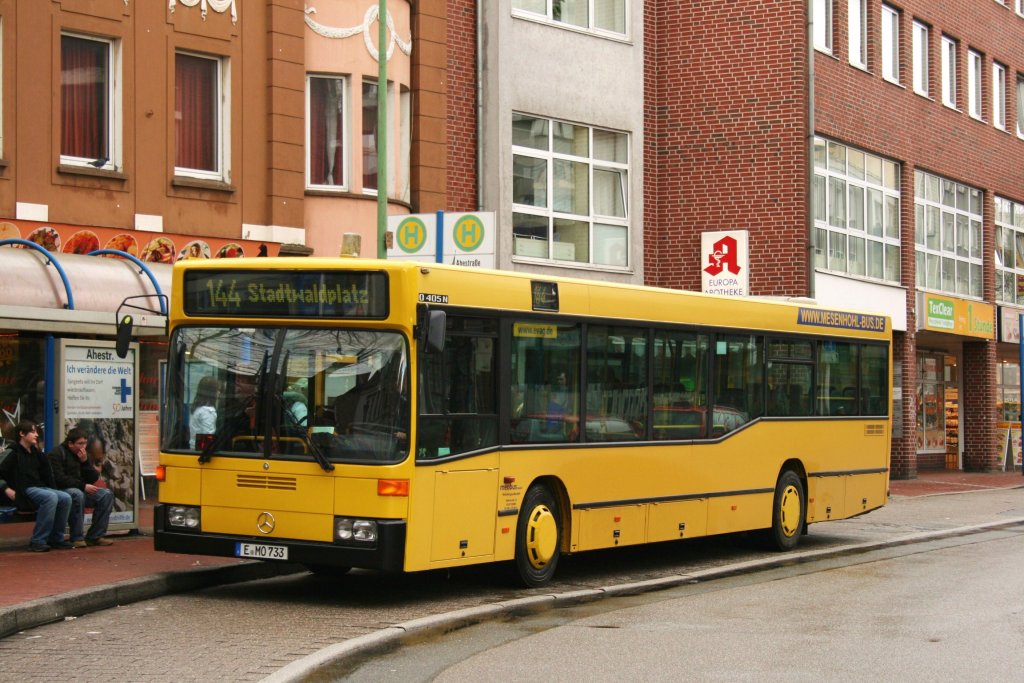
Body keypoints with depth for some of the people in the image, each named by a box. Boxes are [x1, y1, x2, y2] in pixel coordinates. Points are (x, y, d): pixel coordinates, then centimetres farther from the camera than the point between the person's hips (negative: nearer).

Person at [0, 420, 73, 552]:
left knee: (65, 498, -17)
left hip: (39, 488, 7)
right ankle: (38, 541, -30)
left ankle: (56, 539, -8)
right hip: (23, 492, -7)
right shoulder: (14, 453, -2)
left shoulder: (36, 453, 19)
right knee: (51, 497, -33)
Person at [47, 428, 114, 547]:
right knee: (77, 494, -39)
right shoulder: (56, 454, -9)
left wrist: (85, 461, -9)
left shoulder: (84, 455, 13)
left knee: (107, 494, -11)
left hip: (81, 490, 8)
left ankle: (95, 536, -11)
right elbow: (59, 479, -20)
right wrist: (83, 486, -23)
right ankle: (77, 538, -31)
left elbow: (93, 479, 6)